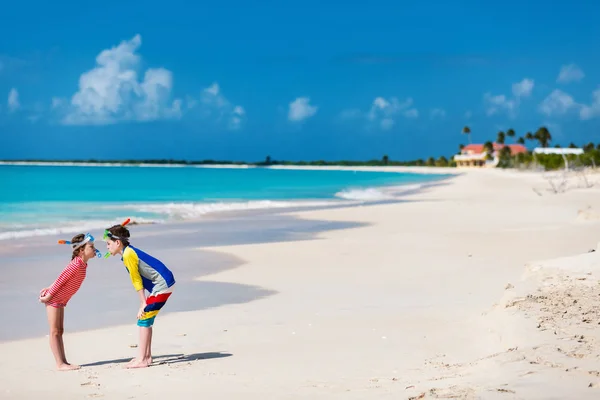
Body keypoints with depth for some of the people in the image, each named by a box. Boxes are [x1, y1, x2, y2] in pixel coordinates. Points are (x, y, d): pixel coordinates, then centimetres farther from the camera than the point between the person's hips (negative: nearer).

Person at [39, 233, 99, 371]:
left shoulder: (82, 264, 4)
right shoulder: (76, 265, -25)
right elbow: (60, 280, -22)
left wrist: (49, 289, 14)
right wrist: (48, 296, -17)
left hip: (61, 300, 9)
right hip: (54, 299, -9)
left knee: (60, 331, 11)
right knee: (54, 331, -5)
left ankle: (64, 362, 14)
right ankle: (60, 364, -5)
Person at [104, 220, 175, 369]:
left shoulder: (128, 255, -14)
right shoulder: (130, 251, 13)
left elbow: (137, 281, -14)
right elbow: (138, 279, 11)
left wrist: (143, 304, -11)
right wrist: (144, 303, 8)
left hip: (161, 286, -9)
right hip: (164, 284, 9)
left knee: (143, 319, -7)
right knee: (145, 319, 13)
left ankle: (142, 360, -5)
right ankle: (147, 356, 18)